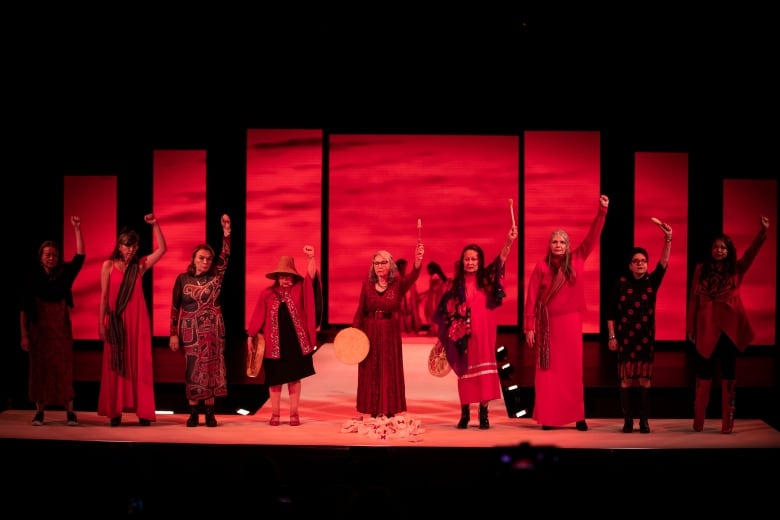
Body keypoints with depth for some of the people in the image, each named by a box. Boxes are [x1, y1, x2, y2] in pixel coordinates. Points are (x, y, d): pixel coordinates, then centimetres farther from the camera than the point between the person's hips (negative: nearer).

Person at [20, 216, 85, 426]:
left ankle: (70, 411, 1)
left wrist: (77, 229, -16)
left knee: (64, 367, -1)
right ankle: (39, 411, 10)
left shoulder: (65, 273, 1)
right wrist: (24, 335, -6)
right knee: (39, 368, 3)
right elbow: (24, 308, -2)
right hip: (39, 327, -1)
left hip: (61, 326, 1)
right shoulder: (34, 278, -4)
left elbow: (80, 256, -11)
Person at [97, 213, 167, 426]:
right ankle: (115, 412, 4)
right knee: (116, 365, 2)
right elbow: (104, 296, 1)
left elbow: (162, 249, -4)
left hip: (137, 319, 1)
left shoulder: (140, 265, 5)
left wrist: (155, 225, -12)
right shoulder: (108, 265, 2)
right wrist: (101, 323, -3)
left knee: (139, 365, 0)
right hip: (115, 320, -1)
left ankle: (143, 412, 2)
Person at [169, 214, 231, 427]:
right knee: (192, 369, 1)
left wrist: (226, 232, -20)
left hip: (212, 330, 1)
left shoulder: (215, 278, 2)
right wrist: (173, 334, -5)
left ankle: (209, 412, 5)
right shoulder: (182, 279, 1)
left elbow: (225, 257, -10)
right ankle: (193, 412, 6)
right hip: (190, 331, 0)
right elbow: (175, 307, 1)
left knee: (211, 368, 1)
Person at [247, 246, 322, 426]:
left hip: (296, 342, 0)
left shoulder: (299, 290, 2)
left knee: (294, 378, 5)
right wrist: (251, 337, 4)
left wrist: (311, 258, -26)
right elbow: (258, 317, 4)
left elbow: (311, 277, -13)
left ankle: (294, 414, 12)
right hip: (275, 343, 0)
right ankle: (275, 414, 13)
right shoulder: (267, 294, 1)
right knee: (275, 379, 5)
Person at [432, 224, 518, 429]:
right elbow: (447, 309, 4)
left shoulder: (486, 278, 3)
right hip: (463, 333, 0)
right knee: (465, 369, 4)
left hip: (483, 331, 0)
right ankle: (465, 413, 10)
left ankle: (483, 413, 0)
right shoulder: (457, 283, 3)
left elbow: (500, 260, -11)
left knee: (484, 367, -2)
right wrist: (450, 332, -5)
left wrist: (508, 243, -26)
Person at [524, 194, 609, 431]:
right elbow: (531, 298, -3)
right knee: (549, 371, 2)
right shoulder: (541, 267, -3)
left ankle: (578, 417, 8)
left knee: (572, 370, 5)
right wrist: (530, 327, -6)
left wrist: (602, 211, -10)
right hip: (548, 324, -2)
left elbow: (592, 237, -1)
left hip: (571, 323, 2)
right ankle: (548, 418, 5)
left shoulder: (576, 260, 3)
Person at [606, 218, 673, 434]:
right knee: (626, 379, -1)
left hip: (646, 337, 1)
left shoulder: (652, 281, 3)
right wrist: (611, 336, -3)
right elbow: (611, 312, 2)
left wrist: (668, 239, -25)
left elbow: (664, 263, -12)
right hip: (625, 337, -1)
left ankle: (644, 420, 6)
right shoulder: (621, 283, 0)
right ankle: (628, 420, 5)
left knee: (645, 379, 1)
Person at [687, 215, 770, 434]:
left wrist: (763, 231, -26)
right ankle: (698, 422, 15)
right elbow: (693, 298, 4)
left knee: (728, 374, 4)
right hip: (706, 328, 0)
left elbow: (752, 251, -10)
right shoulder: (701, 269, 4)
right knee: (703, 374, 6)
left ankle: (727, 423, 7)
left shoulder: (736, 269, 4)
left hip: (730, 328, 0)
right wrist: (690, 326, 3)